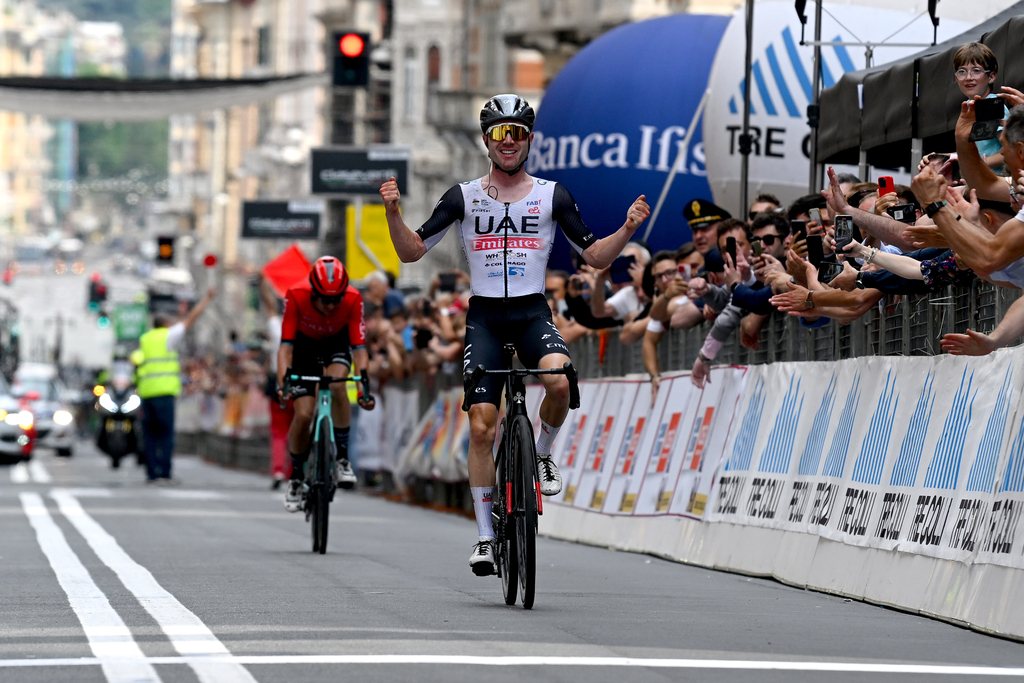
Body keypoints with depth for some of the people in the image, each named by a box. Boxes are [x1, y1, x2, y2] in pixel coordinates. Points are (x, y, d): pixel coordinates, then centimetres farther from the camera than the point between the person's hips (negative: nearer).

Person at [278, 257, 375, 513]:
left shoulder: (353, 299, -31)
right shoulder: (296, 296, -33)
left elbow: (359, 346, -31)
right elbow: (286, 345, -32)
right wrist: (283, 382, -46)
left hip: (336, 343, 0)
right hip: (305, 345, 0)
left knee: (337, 386, -32)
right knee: (303, 415, -12)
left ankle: (342, 458, -19)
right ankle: (296, 478, 10)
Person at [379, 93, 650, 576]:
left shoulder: (552, 196, 5)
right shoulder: (463, 197, 5)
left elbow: (595, 256, 6)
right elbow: (412, 252, 5)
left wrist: (627, 229, -11)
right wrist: (393, 213, -11)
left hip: (533, 314, 0)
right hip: (484, 317, 1)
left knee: (559, 381, -32)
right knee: (481, 426, -7)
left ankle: (541, 453, 0)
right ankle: (485, 535, 2)